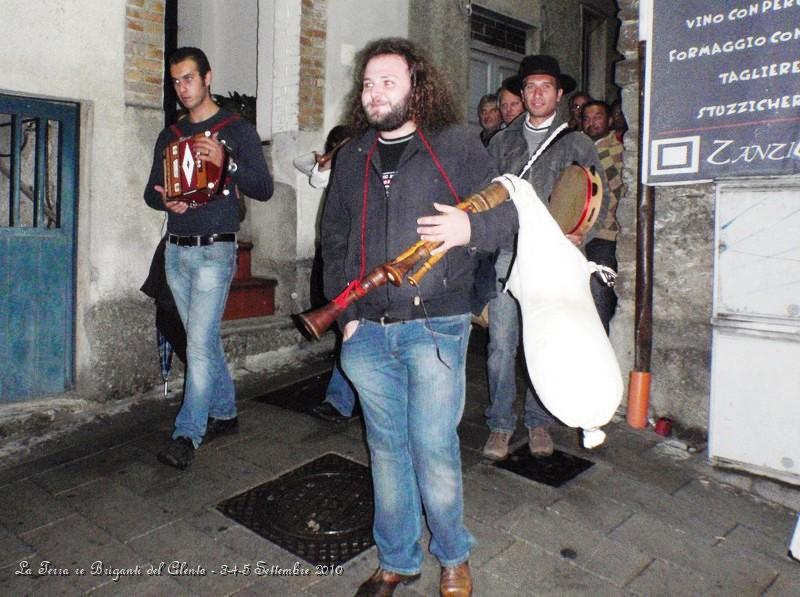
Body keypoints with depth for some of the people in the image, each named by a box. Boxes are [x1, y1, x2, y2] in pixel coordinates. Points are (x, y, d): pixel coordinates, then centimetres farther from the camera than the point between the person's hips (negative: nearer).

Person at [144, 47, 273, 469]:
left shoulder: (237, 130, -1)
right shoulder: (170, 136, 16)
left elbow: (264, 189, -7)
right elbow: (151, 190, 19)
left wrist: (226, 163, -22)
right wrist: (164, 200, -5)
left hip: (214, 250, -6)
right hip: (176, 249, 6)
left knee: (200, 343, -10)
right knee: (204, 338, 13)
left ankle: (187, 434, -3)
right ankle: (224, 413, 27)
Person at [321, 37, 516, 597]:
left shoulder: (457, 144, 2)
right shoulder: (352, 157, 14)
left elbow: (507, 208, 3)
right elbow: (334, 239, 17)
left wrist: (470, 227, -20)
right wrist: (344, 311, 8)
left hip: (434, 327, -4)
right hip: (368, 333, 4)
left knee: (434, 450, 1)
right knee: (387, 450, 13)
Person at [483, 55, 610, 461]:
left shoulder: (577, 143, 10)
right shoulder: (502, 142, 15)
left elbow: (599, 200, 7)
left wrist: (577, 237, -9)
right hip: (506, 254, 1)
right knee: (501, 344, -1)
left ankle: (539, 421, 22)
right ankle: (500, 424, 13)